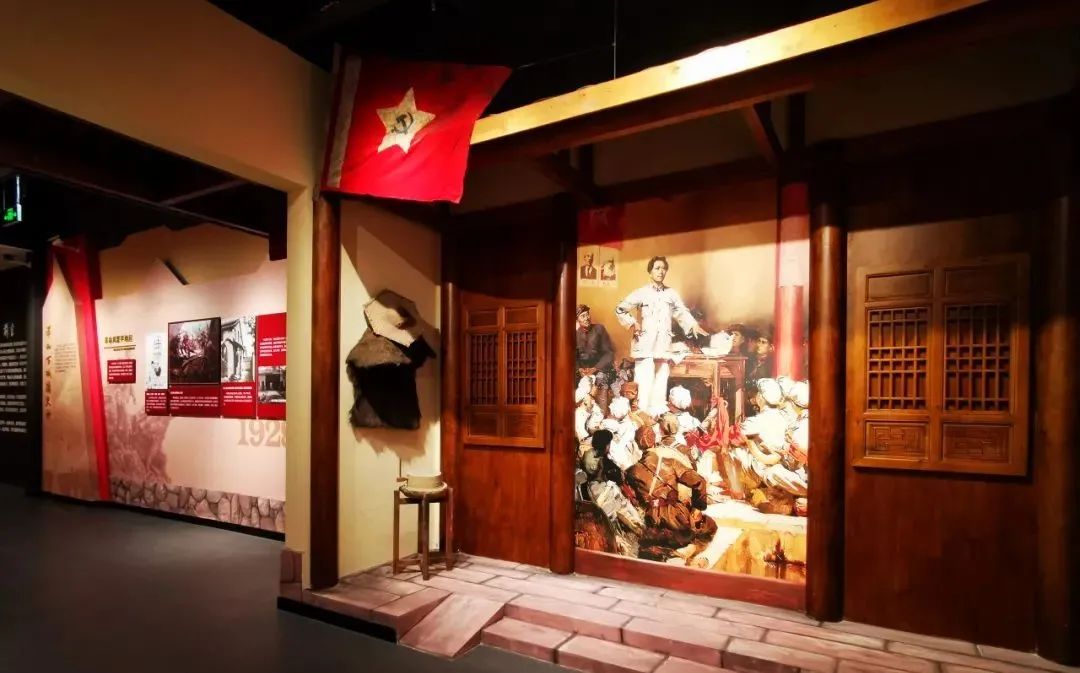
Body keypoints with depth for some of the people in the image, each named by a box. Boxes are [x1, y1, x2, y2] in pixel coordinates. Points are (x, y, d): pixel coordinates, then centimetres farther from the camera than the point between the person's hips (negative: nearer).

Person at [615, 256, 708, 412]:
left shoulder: (672, 294, 11)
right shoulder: (641, 293, 0)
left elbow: (682, 313, 10)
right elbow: (619, 309, -1)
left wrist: (693, 325, -6)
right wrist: (632, 324, -7)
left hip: (664, 346, 4)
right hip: (645, 346, -4)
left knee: (661, 385, 9)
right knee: (645, 385, -9)